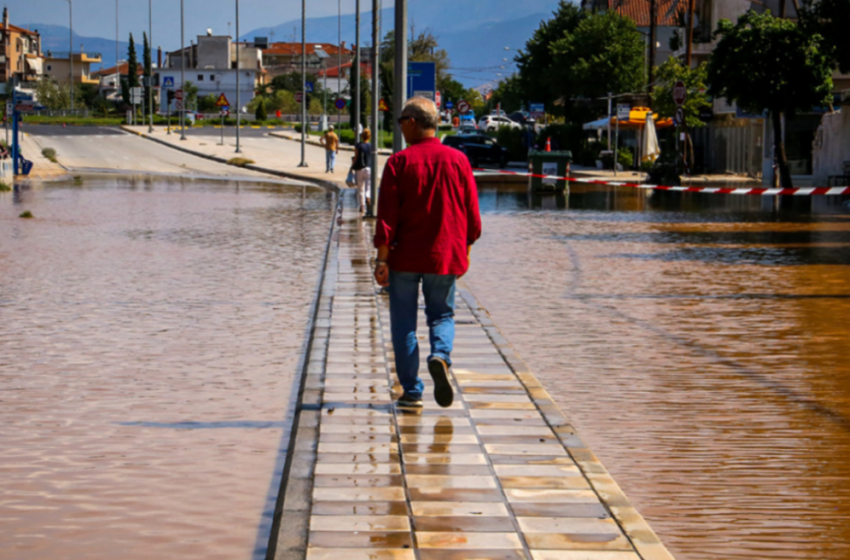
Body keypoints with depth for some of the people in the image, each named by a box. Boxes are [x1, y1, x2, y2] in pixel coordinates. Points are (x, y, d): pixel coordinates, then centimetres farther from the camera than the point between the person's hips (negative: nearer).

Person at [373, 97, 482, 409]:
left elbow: (387, 216, -11)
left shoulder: (399, 162, -7)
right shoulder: (458, 160, 2)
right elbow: (472, 214, 6)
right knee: (442, 315, 16)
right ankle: (440, 356, -15)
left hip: (405, 257, -2)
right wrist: (464, 251, 17)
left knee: (403, 323, 8)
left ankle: (412, 391, 6)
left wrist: (382, 258, -8)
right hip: (446, 256, 2)